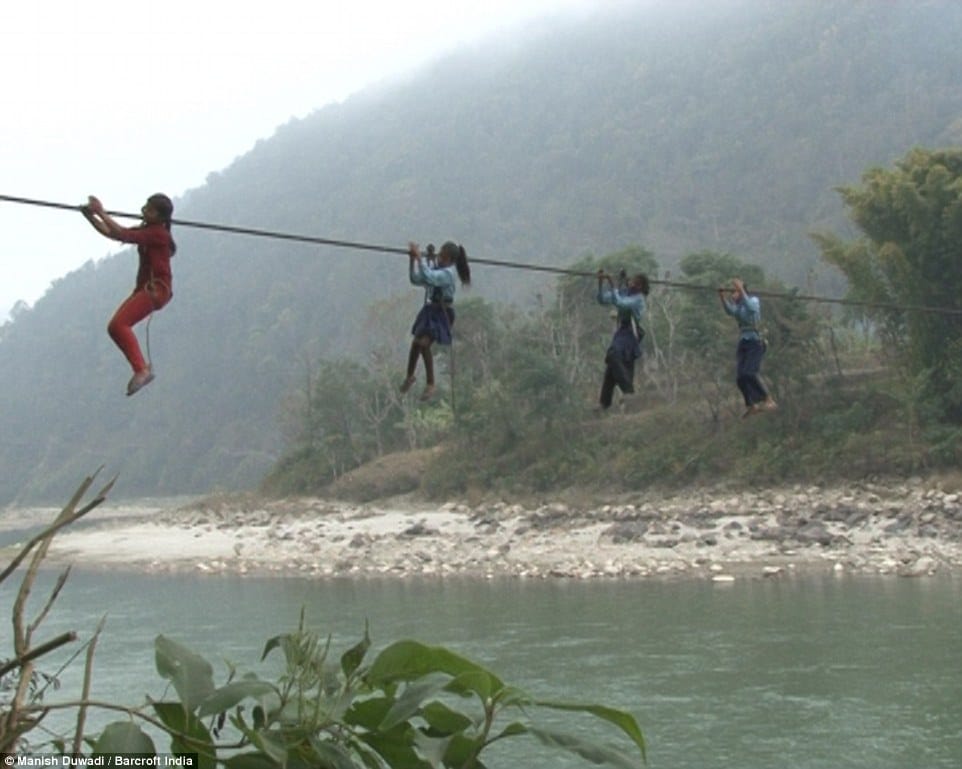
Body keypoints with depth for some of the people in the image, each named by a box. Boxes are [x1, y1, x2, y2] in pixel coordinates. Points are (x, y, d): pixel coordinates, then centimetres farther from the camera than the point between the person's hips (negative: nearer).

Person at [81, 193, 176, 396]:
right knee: (114, 327, 4)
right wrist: (91, 217, 0)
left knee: (119, 324, -20)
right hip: (144, 287, 10)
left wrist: (101, 213, -21)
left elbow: (122, 235, -24)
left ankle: (141, 369, -21)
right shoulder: (145, 231, 15)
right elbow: (110, 233, 12)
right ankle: (143, 368, 5)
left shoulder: (158, 234, -13)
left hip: (157, 288, -10)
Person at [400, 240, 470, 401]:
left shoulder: (448, 273, -20)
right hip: (430, 310, 8)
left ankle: (430, 384, -4)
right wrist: (412, 260, -8)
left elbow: (428, 277, -37)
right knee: (415, 342, 10)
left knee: (424, 344, -17)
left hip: (442, 313, -8)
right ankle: (410, 376, 33)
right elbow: (415, 279, 3)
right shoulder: (435, 267, 4)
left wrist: (418, 257, -36)